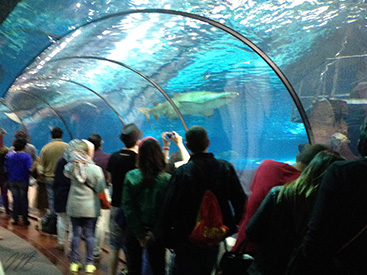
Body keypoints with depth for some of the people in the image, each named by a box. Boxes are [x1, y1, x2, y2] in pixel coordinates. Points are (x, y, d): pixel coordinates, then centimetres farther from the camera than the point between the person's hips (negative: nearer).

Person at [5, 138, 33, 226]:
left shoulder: (8, 155, -3)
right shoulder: (26, 156, -15)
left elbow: (6, 168, 0)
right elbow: (30, 169, -22)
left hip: (12, 181, 3)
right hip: (23, 181, -3)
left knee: (15, 199, 12)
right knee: (24, 199, 9)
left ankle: (15, 219, 16)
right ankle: (25, 219, 13)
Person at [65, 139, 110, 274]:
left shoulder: (71, 167, -5)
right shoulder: (95, 169, -15)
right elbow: (100, 192, -12)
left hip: (74, 207, 3)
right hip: (90, 208, -3)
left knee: (76, 234, 12)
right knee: (89, 235, 7)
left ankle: (74, 263, 20)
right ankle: (89, 264, 13)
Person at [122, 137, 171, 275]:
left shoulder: (131, 176, -11)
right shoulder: (166, 179, -13)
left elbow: (128, 208, -11)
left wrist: (140, 234, -6)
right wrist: (154, 233, -6)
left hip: (134, 231, 1)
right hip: (156, 234, 0)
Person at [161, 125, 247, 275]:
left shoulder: (181, 173, -19)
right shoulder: (225, 168, -7)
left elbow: (169, 209, -17)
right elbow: (240, 202, -3)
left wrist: (168, 239, -4)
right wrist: (233, 225, 12)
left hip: (187, 240, -4)